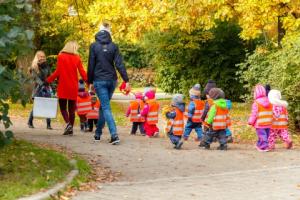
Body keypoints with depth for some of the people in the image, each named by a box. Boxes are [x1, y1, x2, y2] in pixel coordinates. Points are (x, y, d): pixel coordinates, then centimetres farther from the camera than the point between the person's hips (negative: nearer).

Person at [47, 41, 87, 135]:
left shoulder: (61, 56, -3)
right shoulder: (77, 58, 1)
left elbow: (57, 72, -6)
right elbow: (82, 73, -1)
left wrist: (48, 80, 5)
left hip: (63, 86, -2)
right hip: (73, 87, 2)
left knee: (63, 107, 5)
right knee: (71, 109, 10)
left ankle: (68, 124, -17)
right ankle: (71, 128, 9)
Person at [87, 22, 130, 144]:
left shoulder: (94, 46, -4)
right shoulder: (113, 46, 1)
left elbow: (91, 65, -4)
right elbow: (119, 64, -4)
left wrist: (90, 82, 4)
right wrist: (126, 81, -6)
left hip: (99, 80, -3)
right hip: (112, 80, 3)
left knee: (106, 108, -6)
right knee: (104, 106, 18)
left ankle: (114, 135, -21)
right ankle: (98, 133, 27)